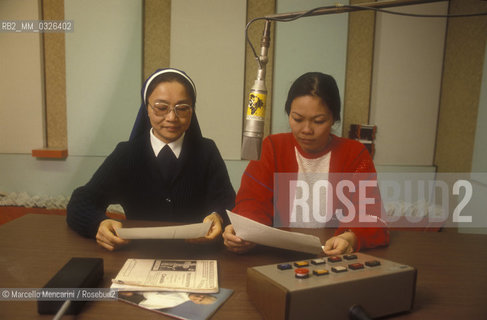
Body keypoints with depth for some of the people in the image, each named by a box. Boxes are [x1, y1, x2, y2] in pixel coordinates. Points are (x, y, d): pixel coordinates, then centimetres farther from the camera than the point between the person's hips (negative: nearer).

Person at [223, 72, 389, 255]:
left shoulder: (355, 155, 1)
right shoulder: (272, 148, 3)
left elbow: (368, 217, -8)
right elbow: (253, 202, -6)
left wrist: (350, 239, -32)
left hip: (336, 257, 1)